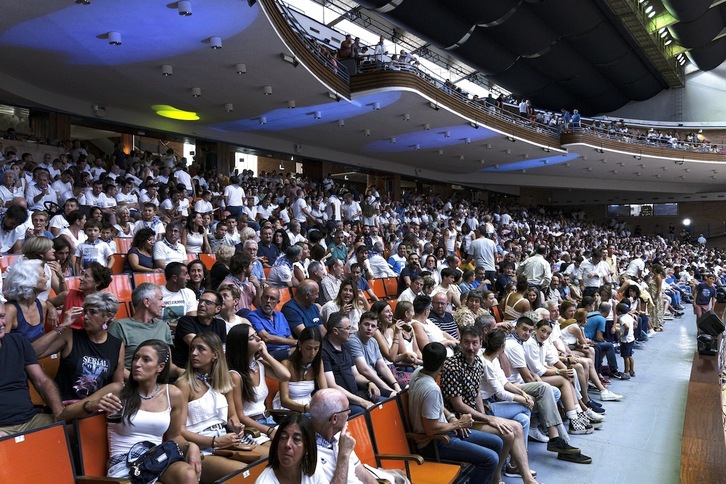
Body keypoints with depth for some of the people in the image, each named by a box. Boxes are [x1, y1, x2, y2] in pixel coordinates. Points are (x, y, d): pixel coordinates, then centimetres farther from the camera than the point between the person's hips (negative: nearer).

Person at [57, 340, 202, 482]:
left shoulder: (173, 394, 5)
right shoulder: (117, 390, 0)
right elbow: (65, 415, 4)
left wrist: (191, 446, -4)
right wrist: (92, 406, -16)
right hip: (123, 463, -2)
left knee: (188, 474, -34)